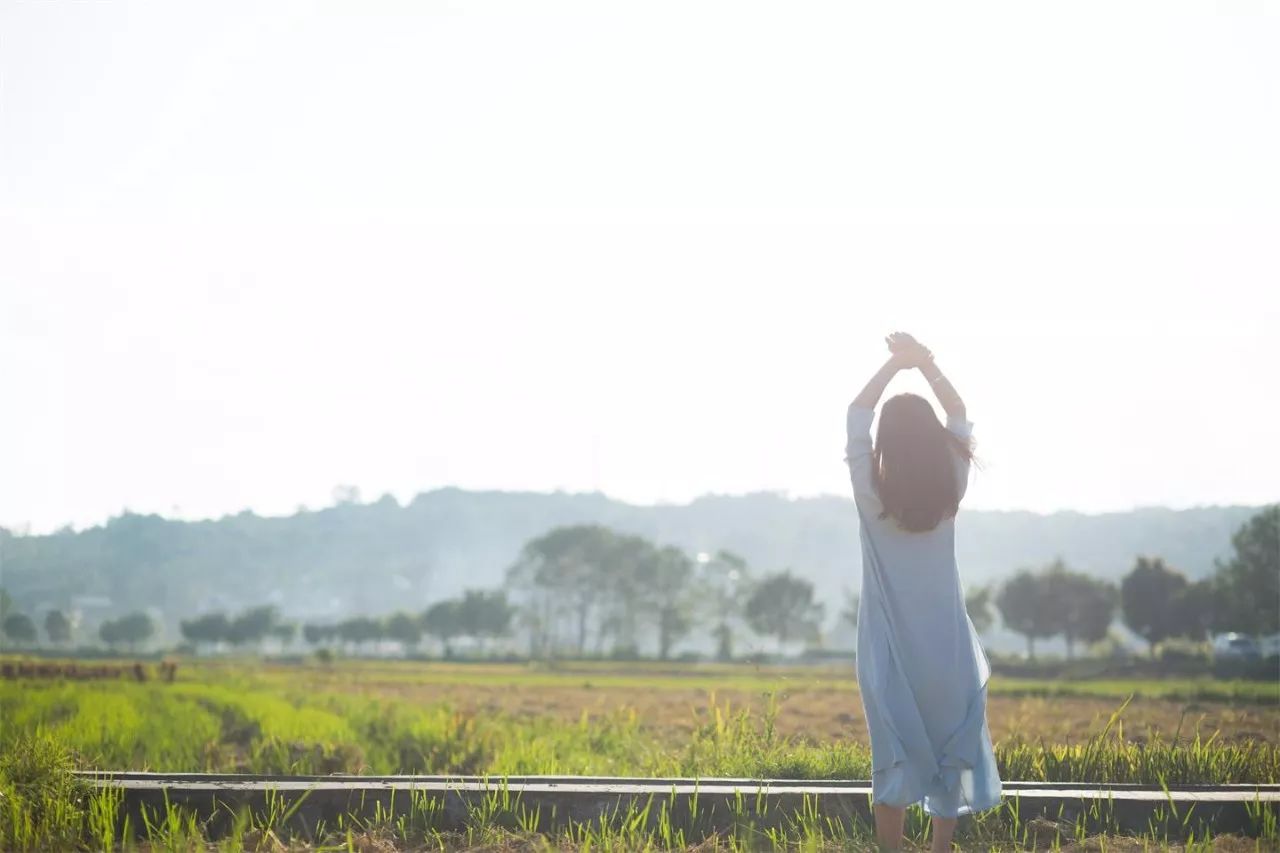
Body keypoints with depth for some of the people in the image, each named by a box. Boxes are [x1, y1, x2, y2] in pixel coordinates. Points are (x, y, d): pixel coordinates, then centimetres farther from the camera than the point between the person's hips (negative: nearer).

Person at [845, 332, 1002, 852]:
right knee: (949, 755, 9)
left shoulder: (871, 493, -11)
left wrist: (896, 363, 0)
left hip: (890, 650, -1)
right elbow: (960, 416, 7)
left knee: (894, 760, 3)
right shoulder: (951, 491, -6)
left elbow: (858, 414, -1)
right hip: (945, 647, 1)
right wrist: (924, 363, 3)